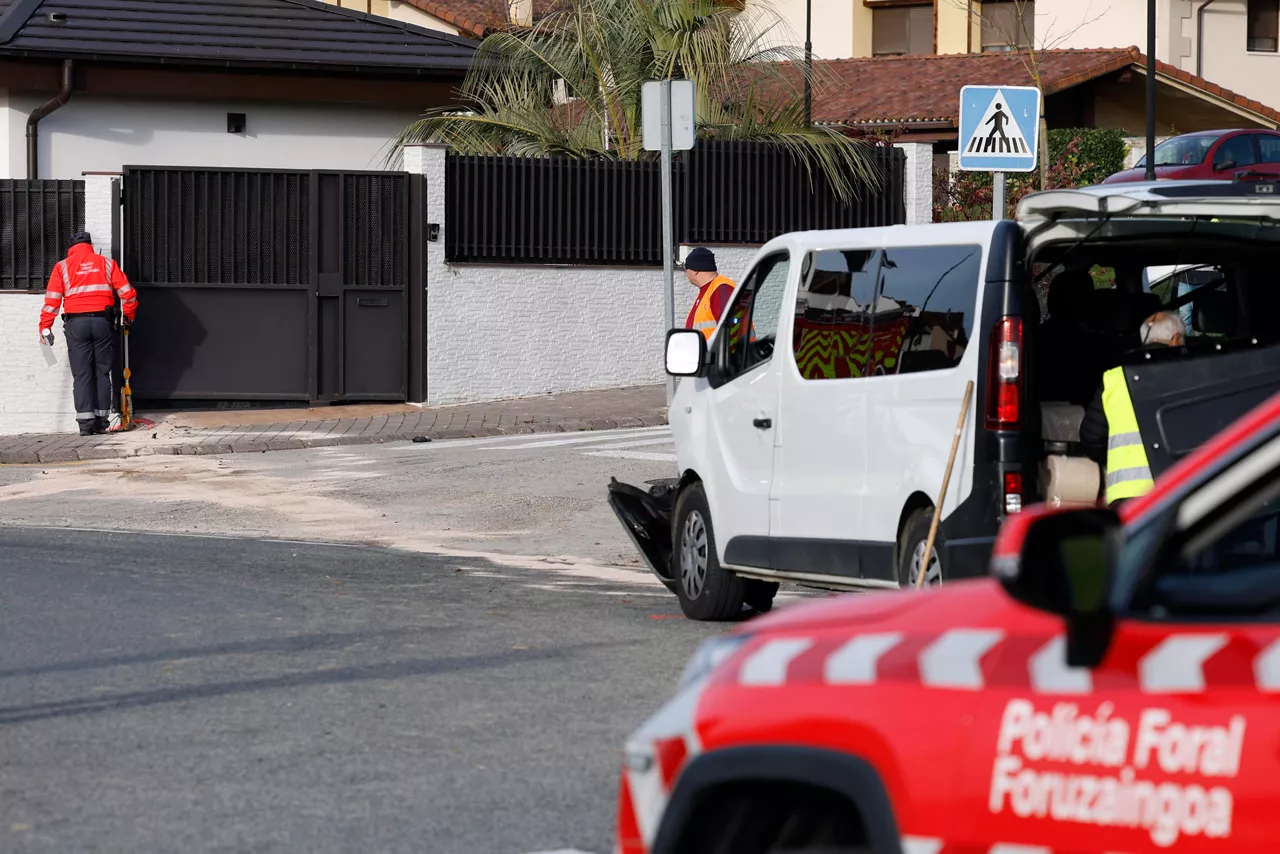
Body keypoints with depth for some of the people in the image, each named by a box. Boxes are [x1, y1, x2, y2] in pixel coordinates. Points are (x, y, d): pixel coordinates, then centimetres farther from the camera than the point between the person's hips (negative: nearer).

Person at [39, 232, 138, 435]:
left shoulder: (62, 267, 5)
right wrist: (129, 316, 21)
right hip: (102, 322, 1)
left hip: (76, 324, -1)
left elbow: (52, 300, -3)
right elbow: (128, 293, 6)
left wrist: (45, 327, -1)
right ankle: (101, 422, 7)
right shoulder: (106, 264, 9)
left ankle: (86, 422, -8)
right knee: (102, 373, 9)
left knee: (82, 375, 0)